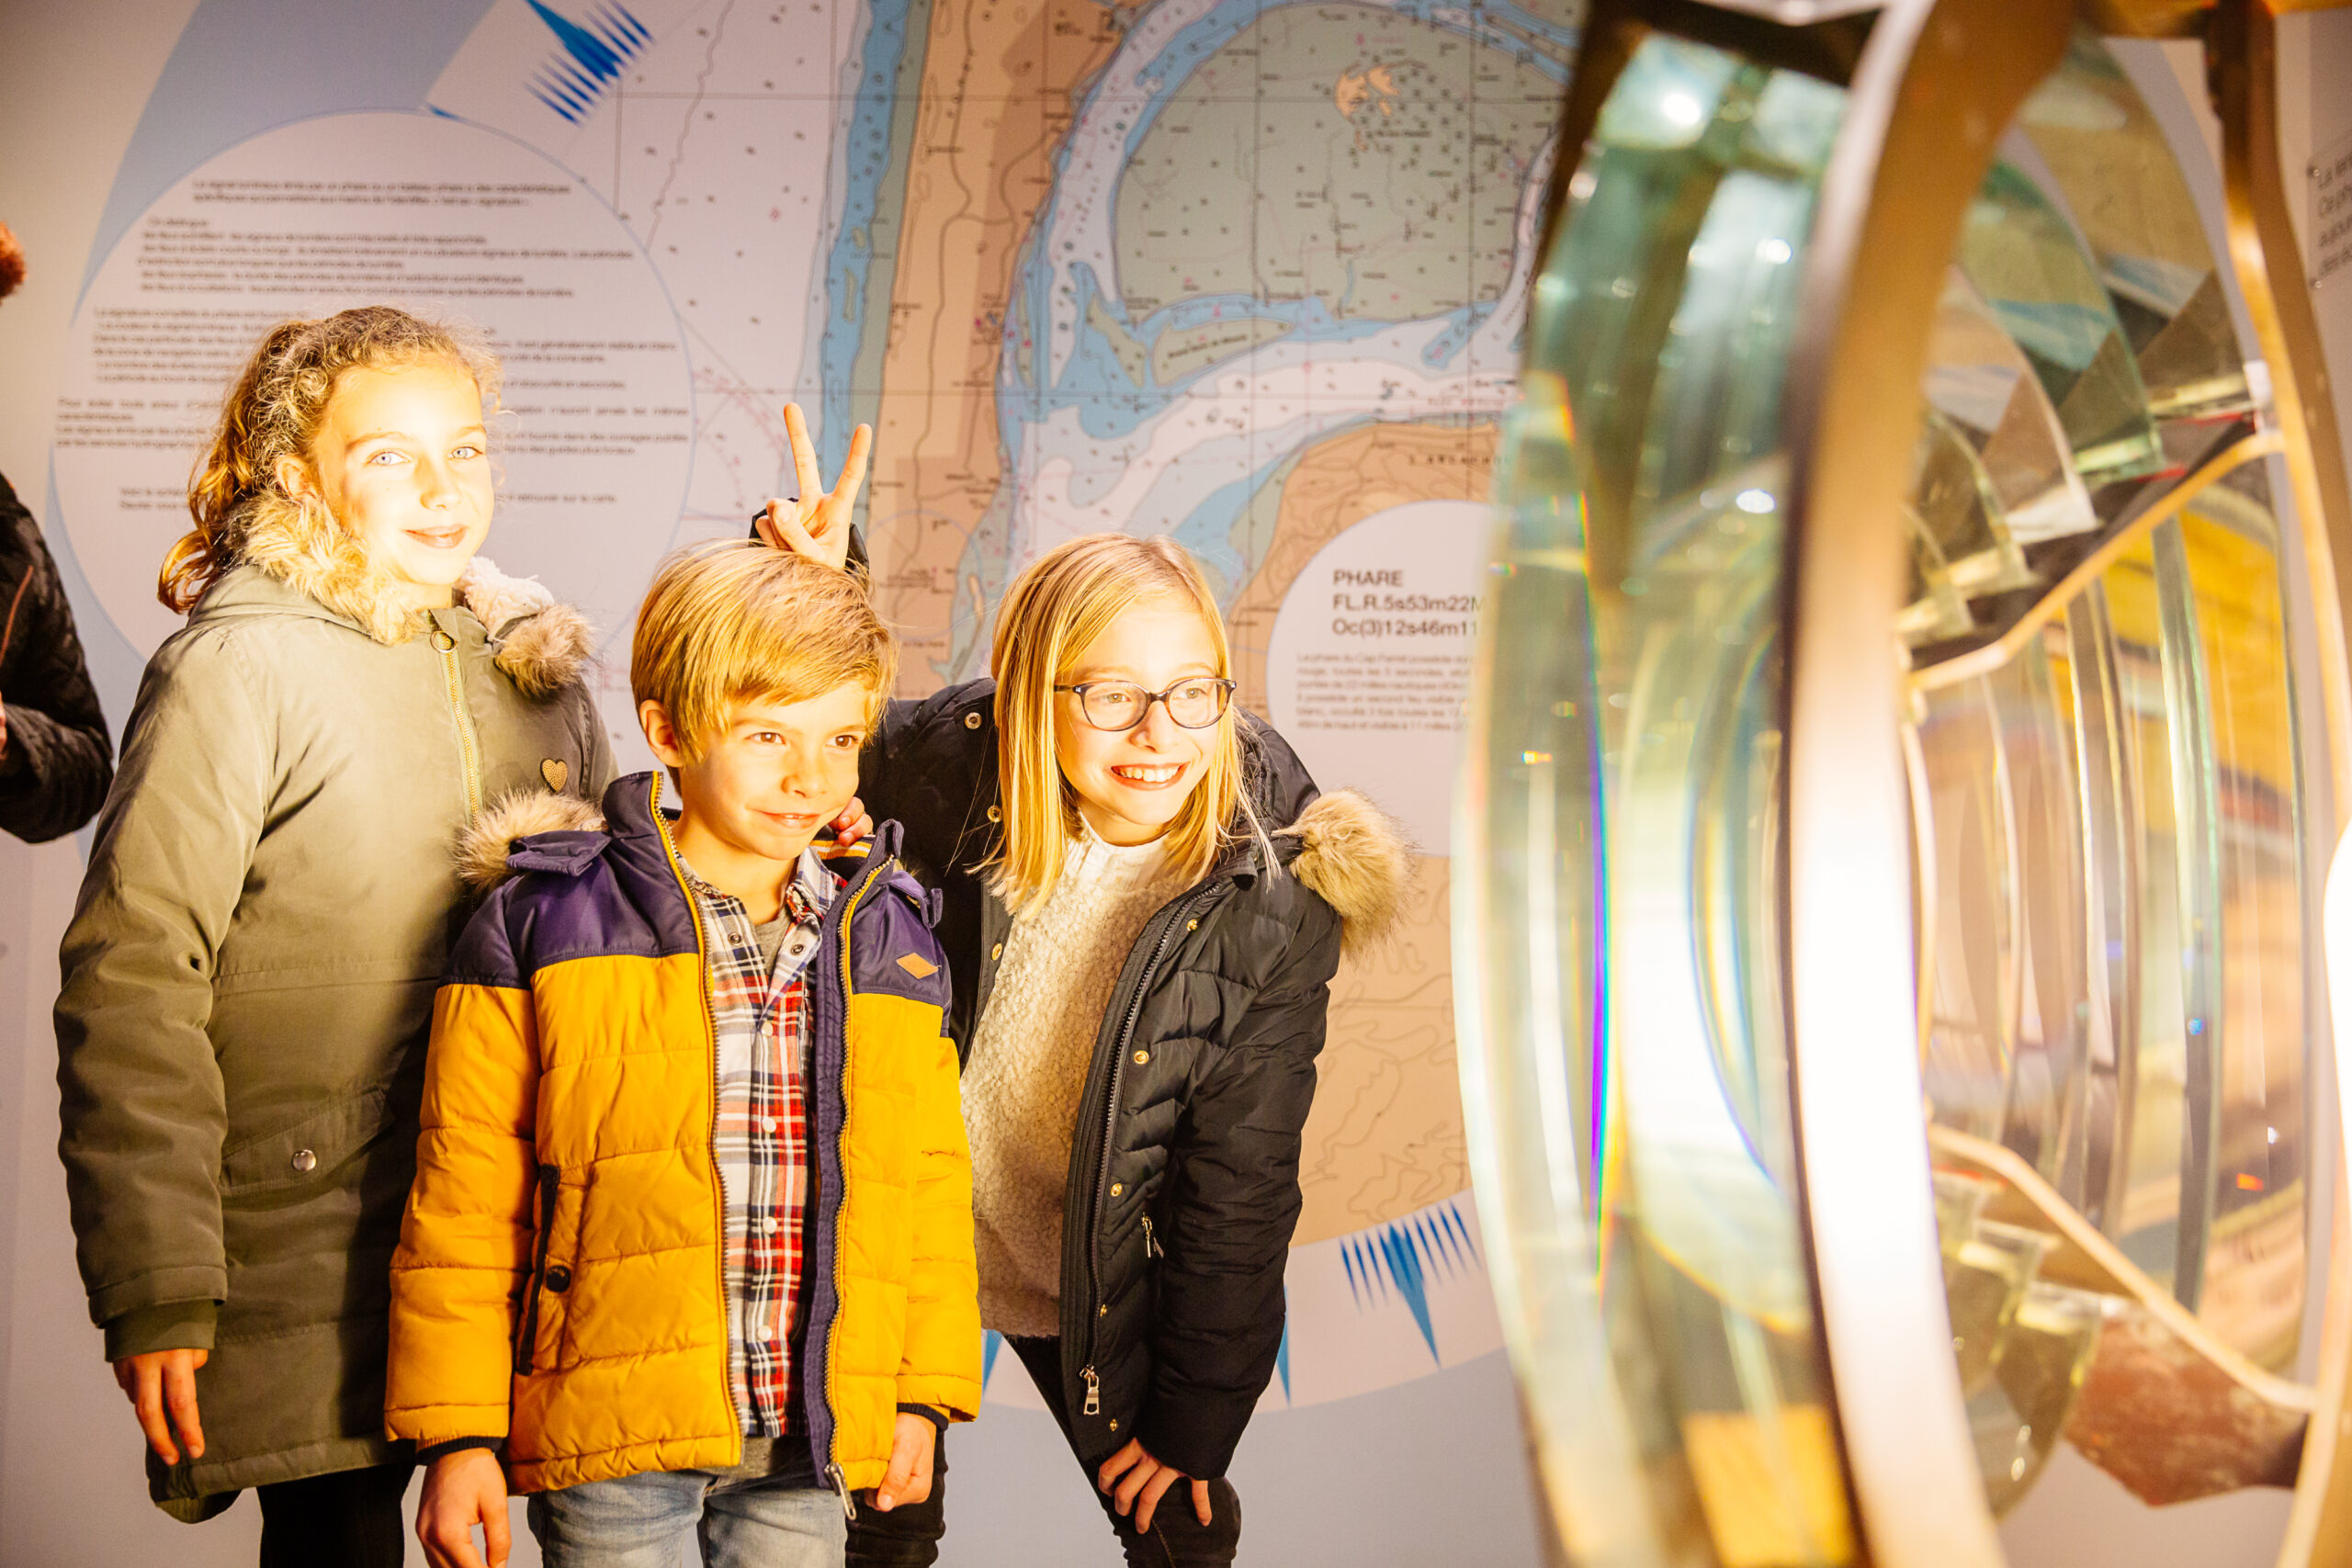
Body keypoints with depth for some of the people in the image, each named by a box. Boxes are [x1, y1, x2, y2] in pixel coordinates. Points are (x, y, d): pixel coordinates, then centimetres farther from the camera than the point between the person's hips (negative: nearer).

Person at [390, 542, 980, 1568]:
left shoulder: (889, 943, 7)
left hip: (807, 1444, 4)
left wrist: (925, 1393, 12)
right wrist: (457, 1434, -3)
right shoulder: (542, 928, -5)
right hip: (606, 1442, -3)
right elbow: (464, 1195, -3)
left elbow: (930, 1176, 14)